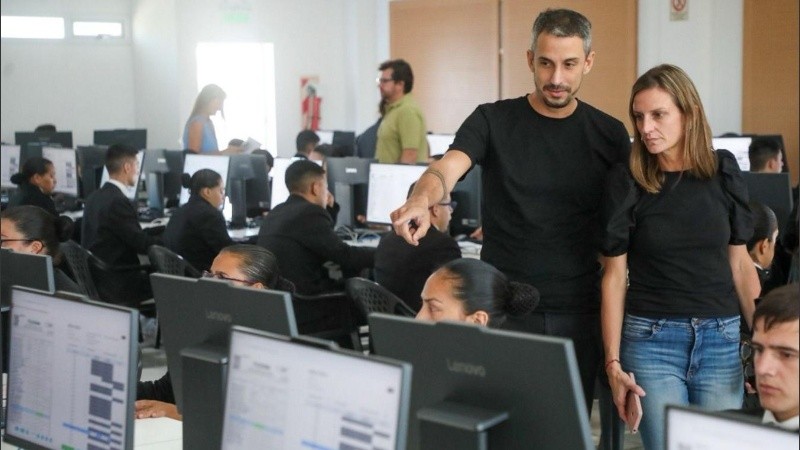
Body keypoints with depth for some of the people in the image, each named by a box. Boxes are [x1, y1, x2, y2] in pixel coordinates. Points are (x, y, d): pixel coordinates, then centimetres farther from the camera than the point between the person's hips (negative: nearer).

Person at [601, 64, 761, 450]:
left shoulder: (723, 171, 2)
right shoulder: (627, 181, -4)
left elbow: (740, 263, 8)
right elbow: (615, 274, -2)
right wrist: (613, 361, -7)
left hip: (721, 339, 2)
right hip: (651, 340, -2)